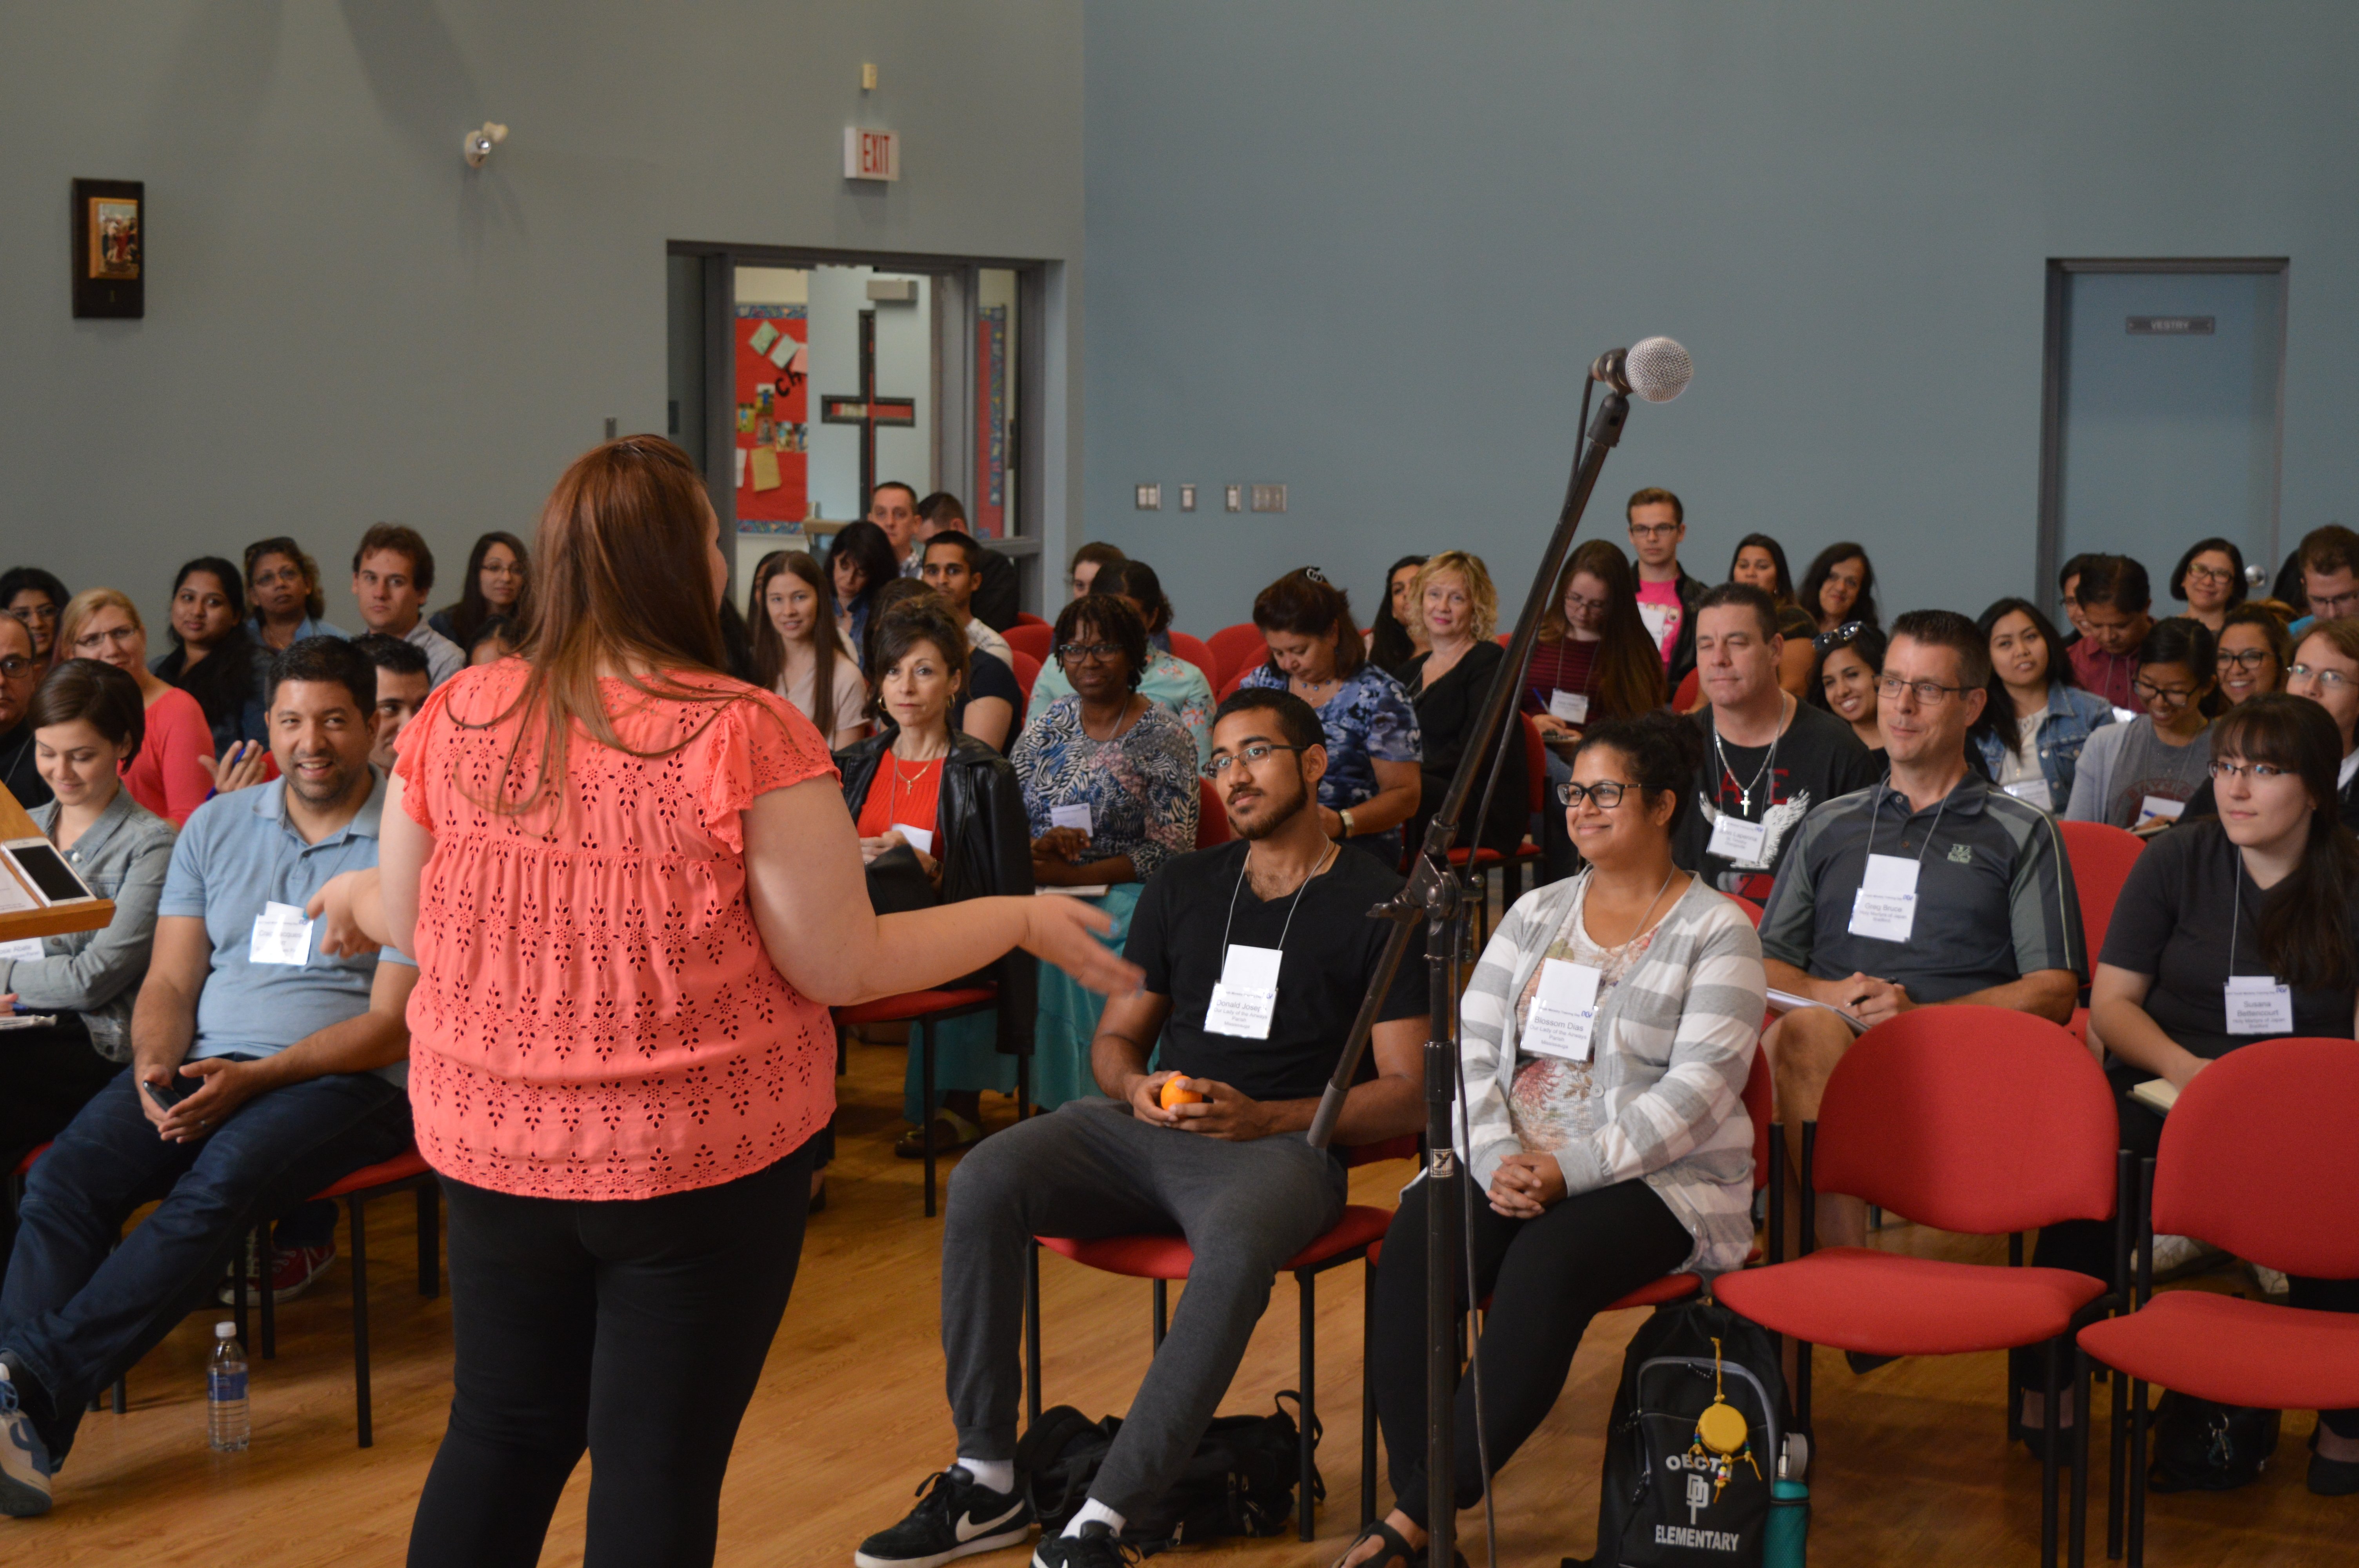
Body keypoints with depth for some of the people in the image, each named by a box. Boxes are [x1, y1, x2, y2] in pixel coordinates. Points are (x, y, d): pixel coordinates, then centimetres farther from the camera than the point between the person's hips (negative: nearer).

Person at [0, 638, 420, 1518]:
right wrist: (155, 1067, -10)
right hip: (200, 1066, 5)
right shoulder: (216, 828, 15)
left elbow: (393, 1025, -8)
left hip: (346, 1081, -4)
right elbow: (170, 982, 13)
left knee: (224, 1178, -35)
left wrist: (253, 1079, -17)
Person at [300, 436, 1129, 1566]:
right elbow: (843, 968, -14)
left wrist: (357, 893, 31)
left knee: (499, 1436, 20)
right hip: (702, 1162, -4)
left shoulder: (455, 718, -4)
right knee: (659, 1467, 8)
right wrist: (1022, 919, -1)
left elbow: (409, 920, 8)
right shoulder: (749, 738, -17)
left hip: (492, 1145, 4)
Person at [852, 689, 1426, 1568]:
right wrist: (1135, 1088, -2)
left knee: (1236, 1248, -40)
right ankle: (987, 1481, -18)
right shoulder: (1184, 888, 18)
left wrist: (1260, 1117, -14)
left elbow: (1406, 1094, -3)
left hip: (1283, 1143, -5)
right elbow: (1115, 1038, 23)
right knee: (983, 1184, -23)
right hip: (1146, 1128, 5)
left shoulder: (1378, 905, 3)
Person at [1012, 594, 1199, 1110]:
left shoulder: (1163, 737, -1)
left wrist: (1073, 874, -15)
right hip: (1039, 885, 4)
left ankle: (1059, 1104, -26)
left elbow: (1171, 853, -8)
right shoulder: (1050, 723, 15)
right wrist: (1038, 846, -13)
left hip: (1121, 893, -4)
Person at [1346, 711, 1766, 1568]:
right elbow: (1470, 1049, 9)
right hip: (1508, 1165, 4)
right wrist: (1496, 1159, -11)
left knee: (1546, 1265, -36)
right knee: (1411, 1252, -27)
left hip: (1660, 1178, -4)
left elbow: (1699, 1088, -10)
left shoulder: (1716, 931, 1)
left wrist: (1570, 1168, -19)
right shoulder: (1536, 913, 17)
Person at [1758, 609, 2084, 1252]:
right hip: (1829, 1036, 3)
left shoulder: (2023, 833, 19)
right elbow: (1765, 965, 24)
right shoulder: (1830, 824, 30)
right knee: (1806, 1031, -38)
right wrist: (1823, 994, -1)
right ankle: (1841, 1262, -42)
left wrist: (1920, 1011, -8)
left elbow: (2054, 992, 8)